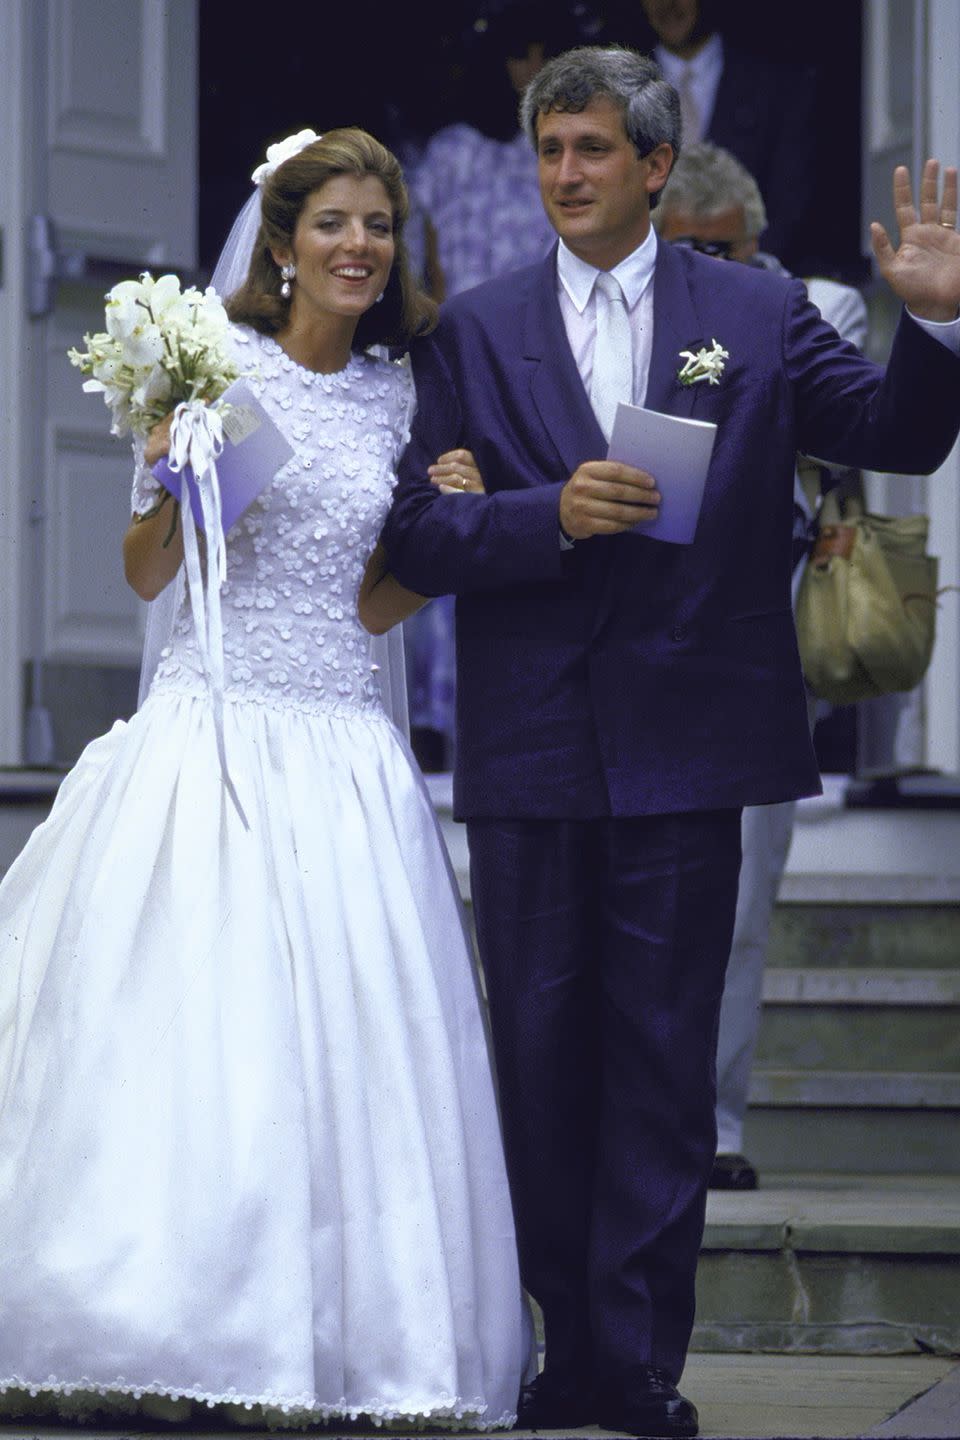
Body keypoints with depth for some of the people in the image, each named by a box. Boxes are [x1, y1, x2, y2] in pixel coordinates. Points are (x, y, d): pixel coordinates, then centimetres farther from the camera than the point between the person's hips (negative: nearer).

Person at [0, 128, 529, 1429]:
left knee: (339, 1048, -2)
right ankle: (168, 1329, -1)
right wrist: (173, 470, -16)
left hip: (341, 749, 4)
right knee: (183, 1038, -6)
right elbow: (145, 574, 1)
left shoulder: (395, 396, 12)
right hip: (210, 729, -4)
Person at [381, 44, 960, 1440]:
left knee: (663, 1057, 0)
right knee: (543, 1050, 7)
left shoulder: (759, 314, 6)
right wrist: (552, 514, -15)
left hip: (683, 745, -1)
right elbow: (417, 536, 1)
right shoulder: (477, 330, 7)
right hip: (530, 750, 1)